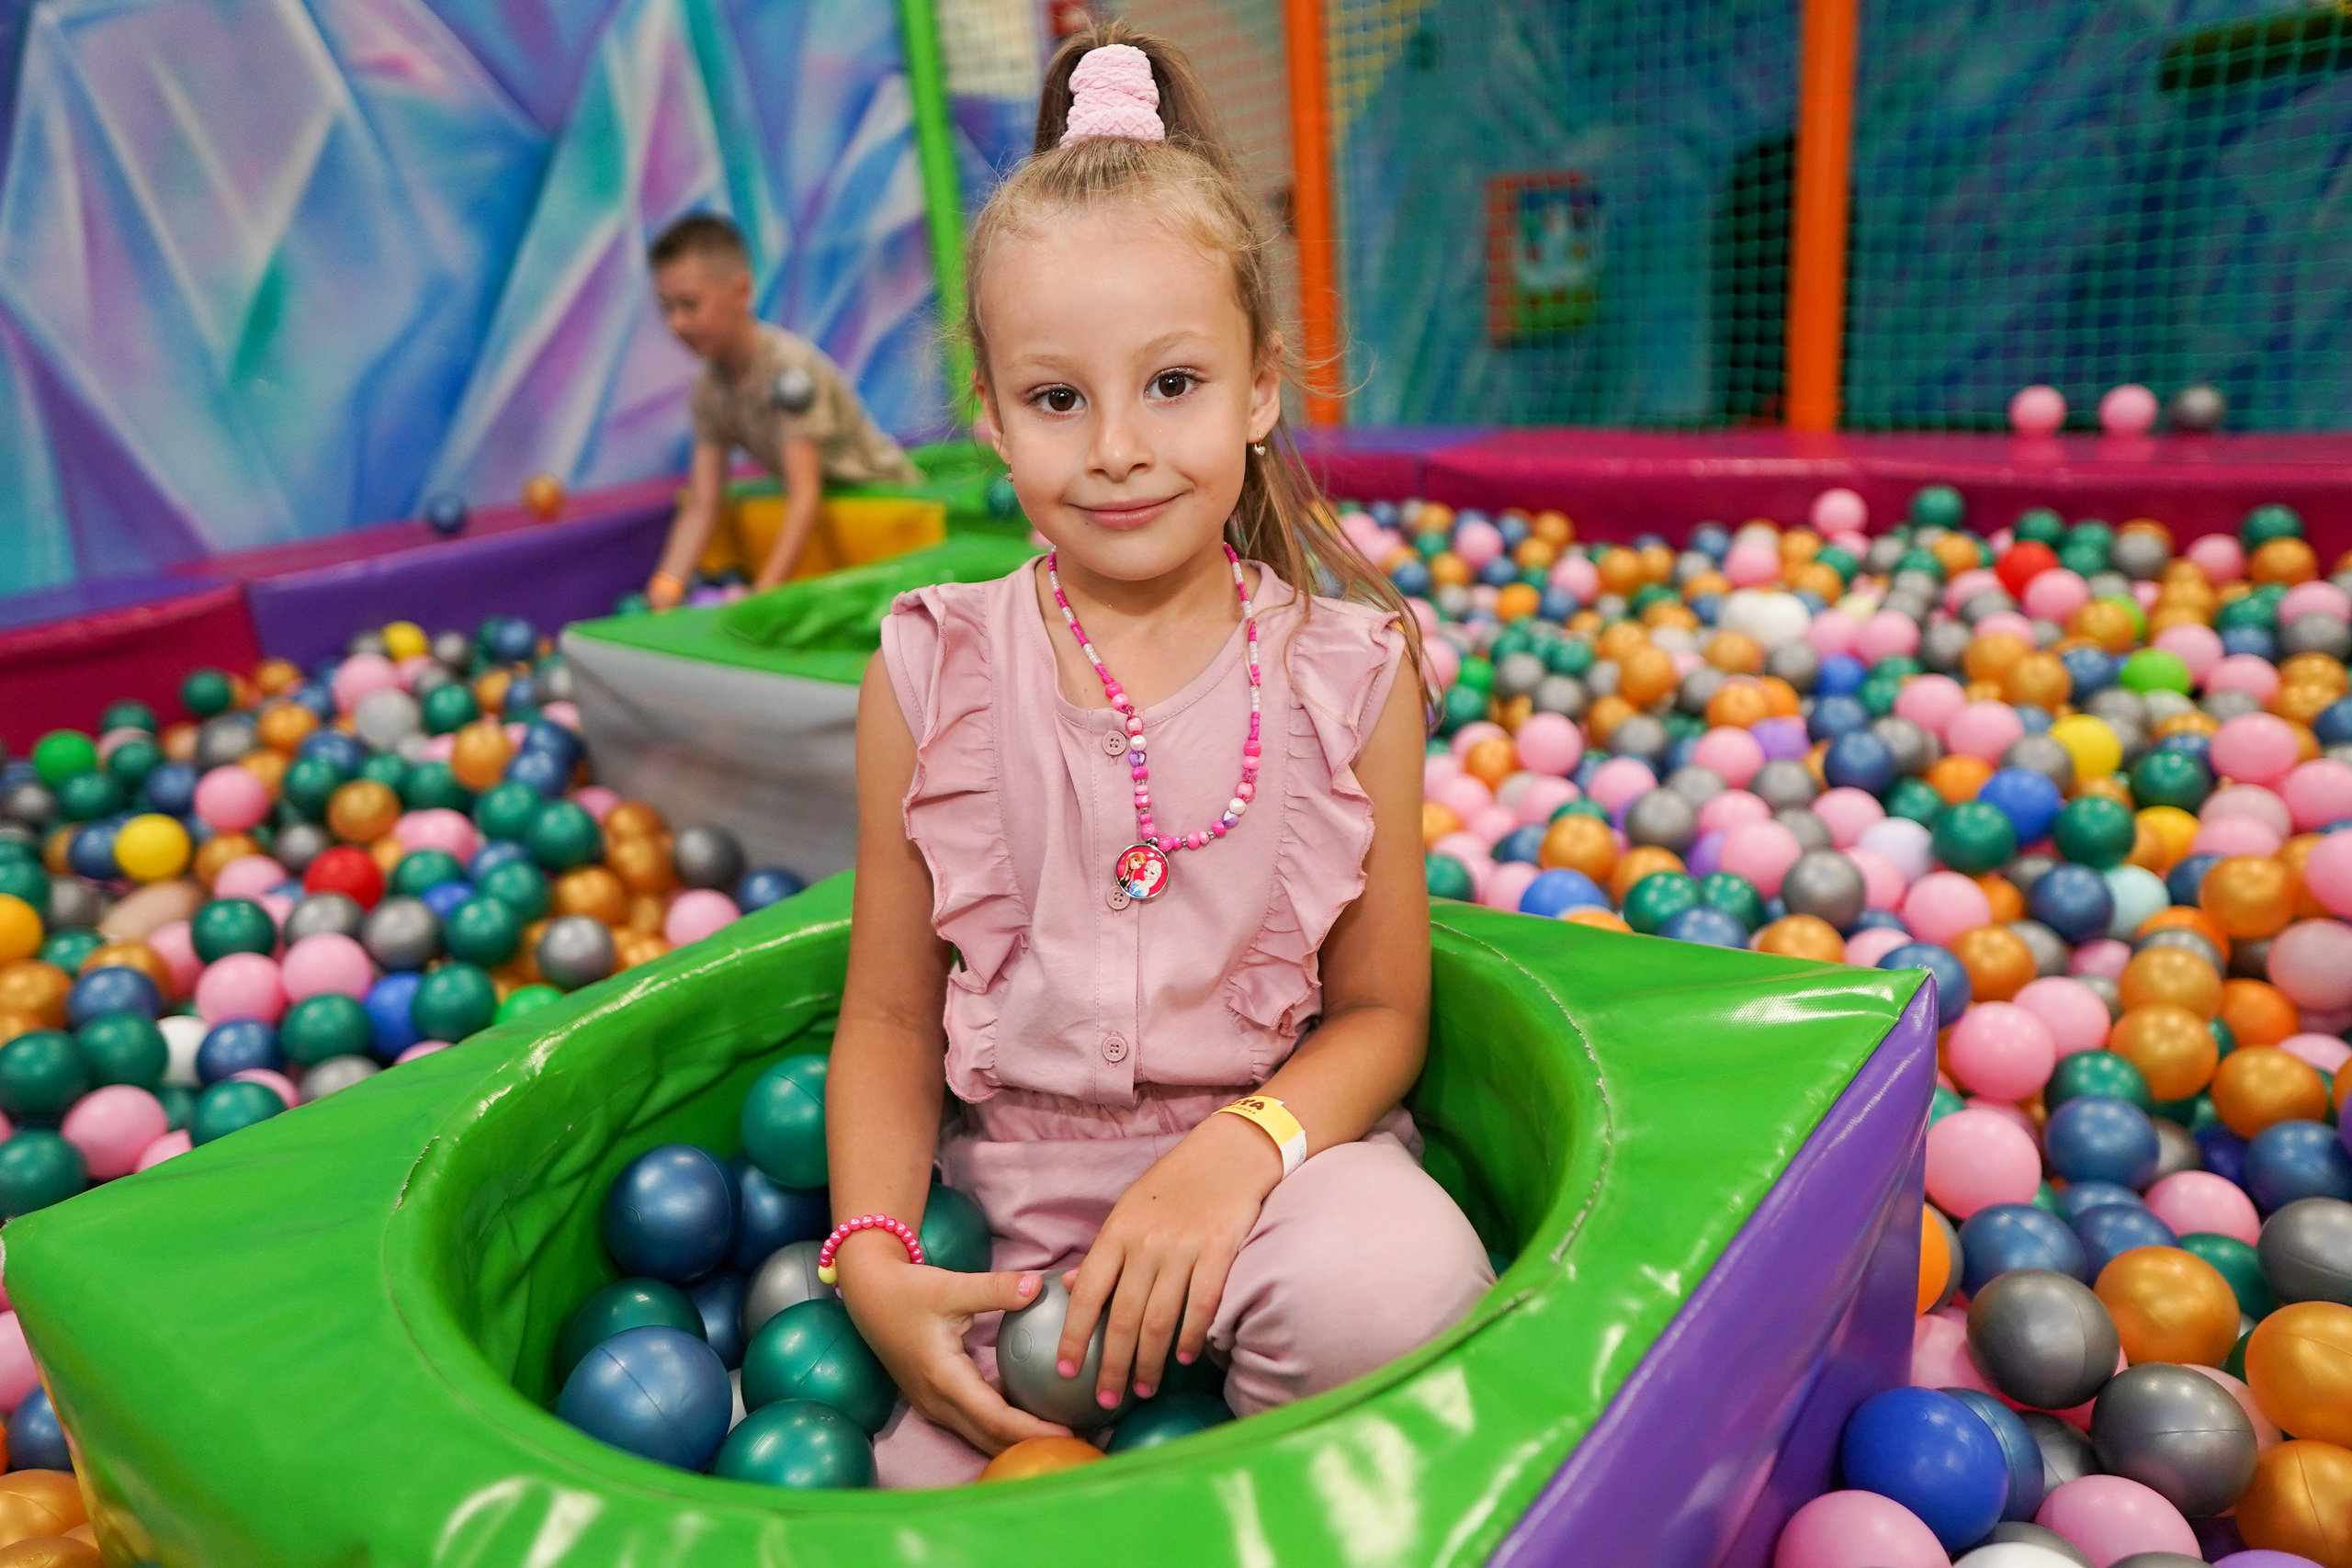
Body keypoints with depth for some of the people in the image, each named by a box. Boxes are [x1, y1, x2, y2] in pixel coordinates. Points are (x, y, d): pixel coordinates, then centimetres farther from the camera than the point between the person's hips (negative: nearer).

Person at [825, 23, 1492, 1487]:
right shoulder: (930, 678, -6)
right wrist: (874, 1258, -12)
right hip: (1010, 1201, 1)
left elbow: (1379, 1011, -1)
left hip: (1272, 1151, 0)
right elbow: (891, 1022, 1)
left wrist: (1237, 1151, -19)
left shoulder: (1352, 671, -8)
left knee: (1395, 1284, -30)